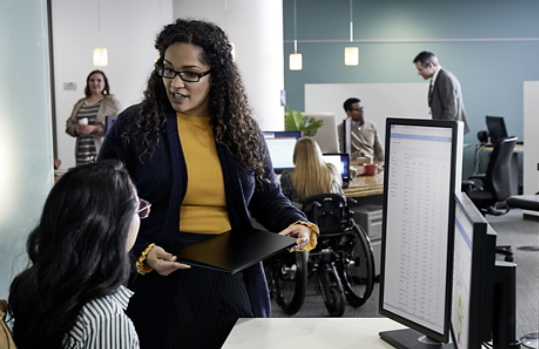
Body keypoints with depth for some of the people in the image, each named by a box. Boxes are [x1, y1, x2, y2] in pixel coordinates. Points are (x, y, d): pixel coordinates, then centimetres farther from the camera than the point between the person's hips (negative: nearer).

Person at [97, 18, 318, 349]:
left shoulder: (243, 130, 7)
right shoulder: (132, 126, -2)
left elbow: (268, 198, 16)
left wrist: (298, 224, -4)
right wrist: (141, 253, -15)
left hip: (232, 281, 3)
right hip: (159, 283, -2)